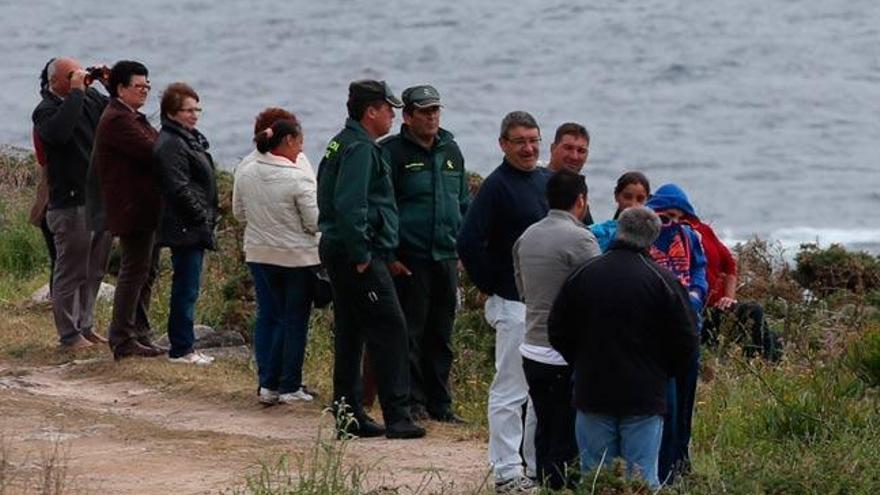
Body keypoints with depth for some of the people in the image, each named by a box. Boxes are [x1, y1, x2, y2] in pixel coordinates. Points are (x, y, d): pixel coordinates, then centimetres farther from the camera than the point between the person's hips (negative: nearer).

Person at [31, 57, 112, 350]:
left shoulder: (92, 98, 10)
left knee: (94, 271, 16)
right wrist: (76, 93, -25)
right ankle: (68, 335, 5)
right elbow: (59, 132, -32)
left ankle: (85, 326, 27)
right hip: (71, 203, -7)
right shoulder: (46, 111, -11)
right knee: (70, 272, -1)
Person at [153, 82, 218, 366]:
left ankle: (184, 346, 19)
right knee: (186, 289, -6)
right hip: (185, 230, -10)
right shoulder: (171, 145, -15)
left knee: (187, 289, 13)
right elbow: (179, 189, -21)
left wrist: (207, 219, 16)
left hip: (194, 228, 10)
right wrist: (203, 218, -17)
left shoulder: (188, 140, 18)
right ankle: (181, 350, -2)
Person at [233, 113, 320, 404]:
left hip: (259, 255, 5)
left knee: (267, 316, 13)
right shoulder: (298, 177, -20)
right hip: (298, 257, -5)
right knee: (295, 320, 5)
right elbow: (315, 222, -16)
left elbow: (239, 213, 10)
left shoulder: (245, 172, -2)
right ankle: (290, 387, 10)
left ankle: (267, 384, 10)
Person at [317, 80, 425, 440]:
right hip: (360, 255, -11)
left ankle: (348, 415, 15)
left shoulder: (341, 144, 18)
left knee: (350, 334, 12)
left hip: (337, 251, 11)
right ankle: (397, 416, -10)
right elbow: (349, 206, -24)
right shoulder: (360, 149, -15)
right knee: (390, 329, -9)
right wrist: (362, 256, -21)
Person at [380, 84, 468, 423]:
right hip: (410, 259, -6)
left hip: (447, 257, 6)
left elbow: (464, 203, 23)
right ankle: (412, 401, 2)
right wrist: (389, 255, -12)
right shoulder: (392, 152, -5)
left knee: (442, 335, 9)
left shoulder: (451, 151, 15)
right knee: (410, 333, -3)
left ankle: (440, 403, 14)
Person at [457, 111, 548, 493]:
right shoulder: (497, 185, -12)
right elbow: (469, 242, -18)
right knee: (510, 390, -4)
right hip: (514, 303, -8)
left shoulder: (548, 181, 11)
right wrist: (490, 286, -13)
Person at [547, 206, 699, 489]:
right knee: (642, 479, 1)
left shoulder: (582, 275, -1)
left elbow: (557, 332, 5)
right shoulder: (662, 281, -8)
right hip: (644, 397, -2)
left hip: (592, 393, 2)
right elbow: (685, 342, -4)